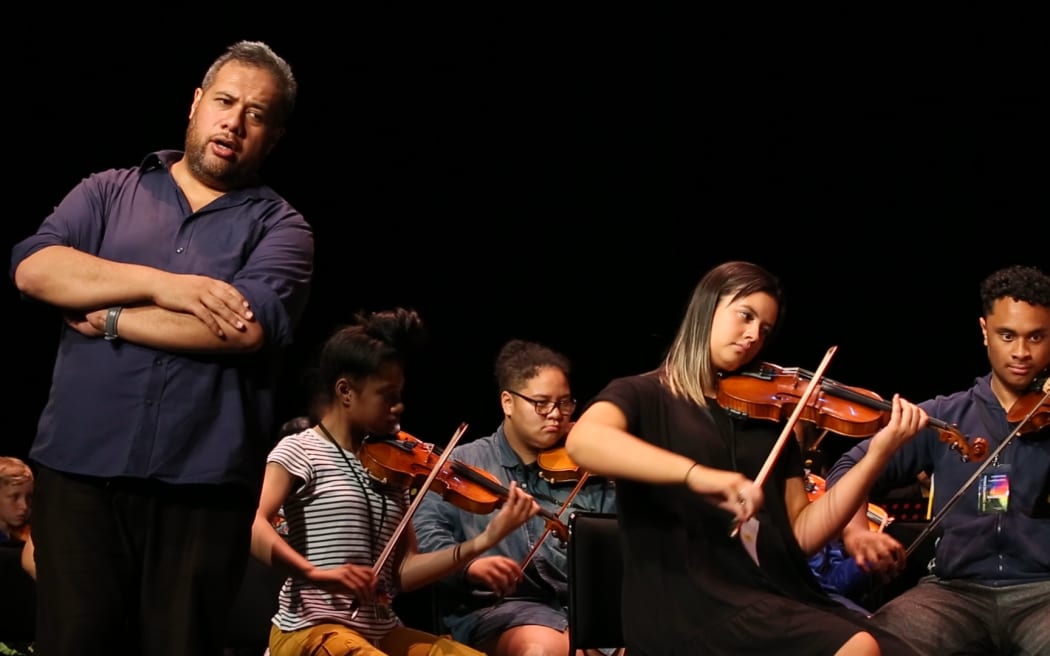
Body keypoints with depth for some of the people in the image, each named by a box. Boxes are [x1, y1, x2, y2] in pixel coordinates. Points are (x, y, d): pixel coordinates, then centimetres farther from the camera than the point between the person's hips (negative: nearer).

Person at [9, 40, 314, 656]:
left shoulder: (280, 226, 6)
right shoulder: (109, 192, 13)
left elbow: (246, 327, -12)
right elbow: (34, 268, -3)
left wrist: (108, 319, -6)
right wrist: (160, 285, -12)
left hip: (202, 483, -1)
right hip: (82, 467, 1)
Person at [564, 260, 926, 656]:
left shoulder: (767, 415, 20)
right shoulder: (644, 396, 5)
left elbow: (801, 534, 12)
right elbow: (582, 440, -19)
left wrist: (877, 455, 0)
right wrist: (696, 474, -31)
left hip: (777, 596, 5)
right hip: (687, 601, -5)